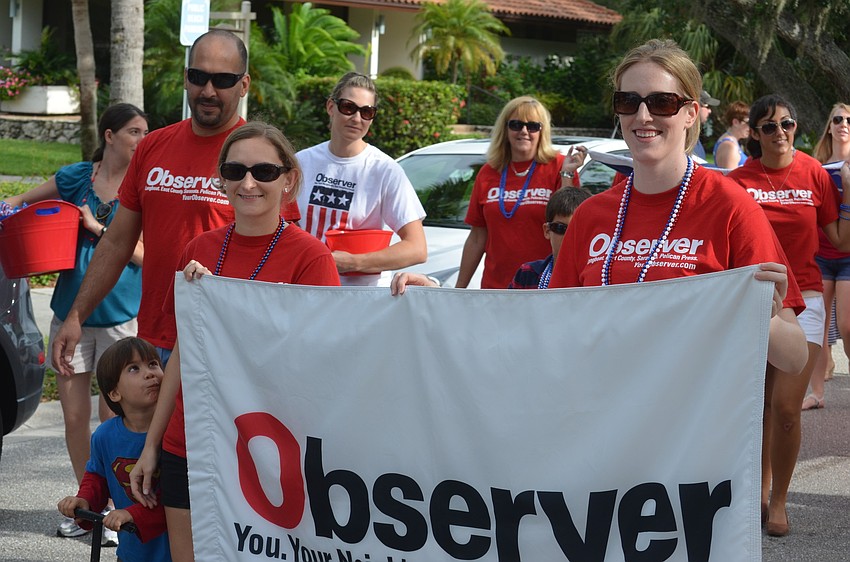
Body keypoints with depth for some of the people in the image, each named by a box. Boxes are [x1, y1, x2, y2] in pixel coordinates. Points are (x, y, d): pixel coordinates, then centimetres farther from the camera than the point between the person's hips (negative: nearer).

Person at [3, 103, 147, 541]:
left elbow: (146, 253, -8)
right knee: (74, 415, 7)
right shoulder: (76, 177, 5)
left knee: (114, 415, -2)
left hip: (121, 315, -3)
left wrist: (98, 228, -15)